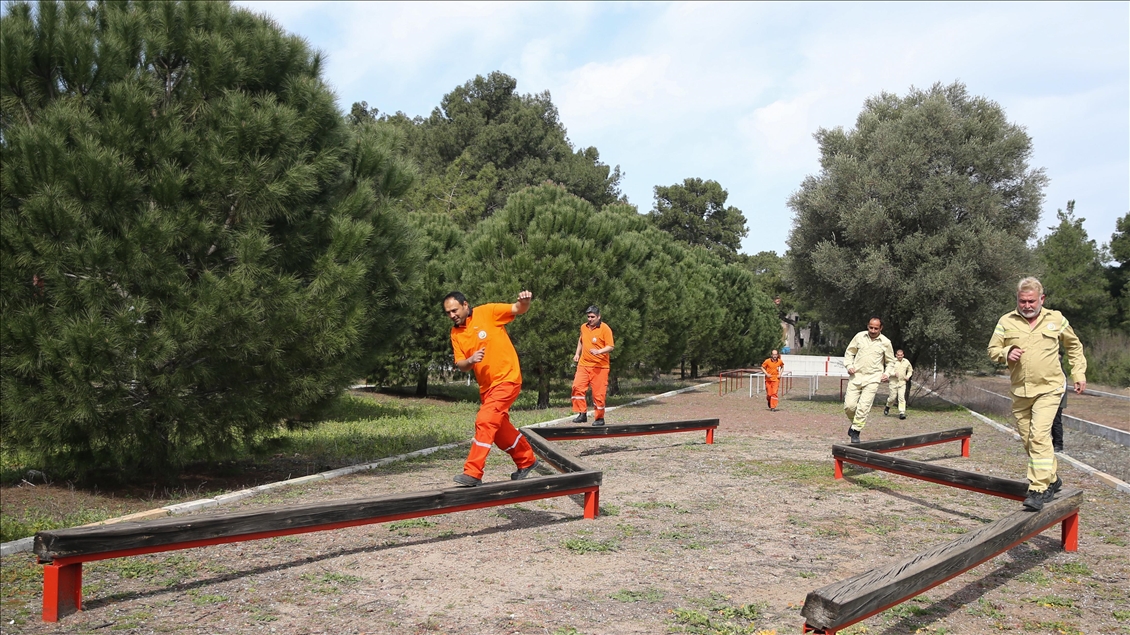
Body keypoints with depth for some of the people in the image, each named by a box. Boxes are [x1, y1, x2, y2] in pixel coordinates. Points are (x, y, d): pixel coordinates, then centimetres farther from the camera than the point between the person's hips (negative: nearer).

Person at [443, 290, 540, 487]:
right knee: (499, 427, 18)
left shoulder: (488, 312, -10)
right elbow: (460, 365, 0)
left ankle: (473, 474, -14)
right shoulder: (455, 333, 3)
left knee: (485, 421, -18)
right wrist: (471, 360, -22)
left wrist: (524, 302, -33)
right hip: (486, 386, 7)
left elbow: (518, 310, -10)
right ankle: (526, 461, 39)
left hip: (506, 379, -7)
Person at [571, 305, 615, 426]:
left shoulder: (605, 329, -8)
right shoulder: (583, 327, 10)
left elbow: (610, 346, -10)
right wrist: (577, 354, 18)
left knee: (598, 393, -1)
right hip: (583, 364, 5)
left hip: (600, 366, -5)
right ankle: (582, 414, 0)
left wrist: (599, 351, -26)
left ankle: (599, 418, 12)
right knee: (577, 387, -9)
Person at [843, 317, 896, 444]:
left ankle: (856, 431, 1)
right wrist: (848, 365, 0)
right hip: (856, 376, 2)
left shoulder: (885, 342, 2)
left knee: (863, 407, -12)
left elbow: (890, 362, 14)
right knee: (849, 406, -4)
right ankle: (855, 422, 25)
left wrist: (887, 373, -2)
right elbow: (849, 352, 15)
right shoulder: (859, 336, 5)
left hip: (872, 379, -2)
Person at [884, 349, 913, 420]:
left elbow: (910, 370, 20)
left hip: (902, 383, 2)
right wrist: (894, 374, -23)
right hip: (893, 382, -2)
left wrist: (908, 376, 3)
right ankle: (887, 407, 30)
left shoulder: (906, 362, 5)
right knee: (893, 397, 1)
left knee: (901, 397, -8)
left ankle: (902, 413, -7)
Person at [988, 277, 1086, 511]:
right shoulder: (1007, 321, 4)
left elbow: (1074, 346, 18)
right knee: (1028, 439, 10)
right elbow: (992, 350, 8)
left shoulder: (1056, 319, 4)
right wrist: (1006, 353, -13)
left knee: (1039, 435, -18)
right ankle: (1052, 479, 32)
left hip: (1049, 388, -3)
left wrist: (1079, 373, 12)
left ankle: (1039, 490, -18)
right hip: (1020, 392, 3)